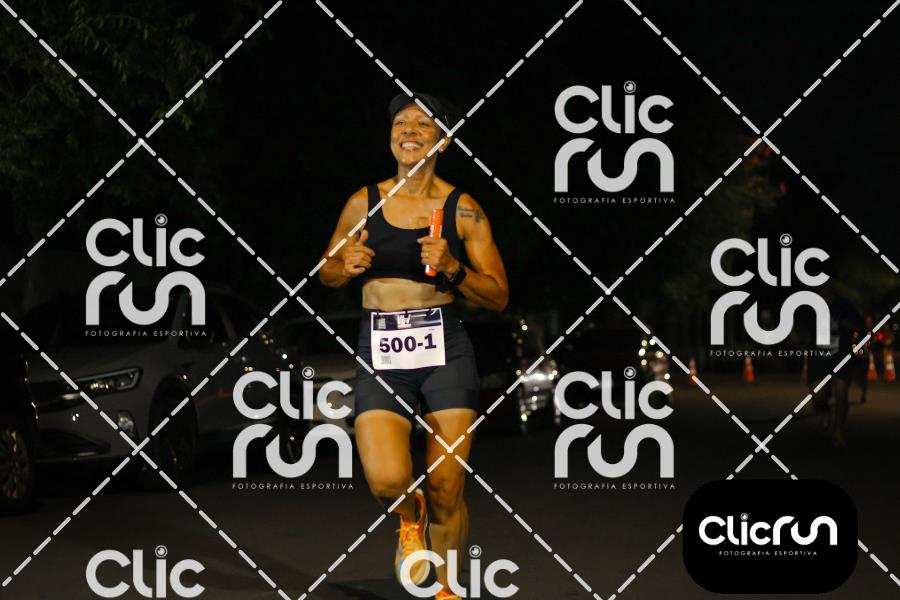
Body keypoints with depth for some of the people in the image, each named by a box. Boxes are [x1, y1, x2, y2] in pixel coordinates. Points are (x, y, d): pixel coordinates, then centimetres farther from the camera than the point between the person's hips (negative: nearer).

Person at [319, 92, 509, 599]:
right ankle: (411, 514, 19)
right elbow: (327, 272, 20)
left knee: (447, 491, -2)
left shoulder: (463, 209, 1)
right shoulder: (363, 203, 6)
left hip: (444, 348, -1)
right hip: (381, 351, 1)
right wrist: (346, 268, -4)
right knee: (387, 480, -18)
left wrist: (452, 267, -14)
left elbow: (499, 297, 2)